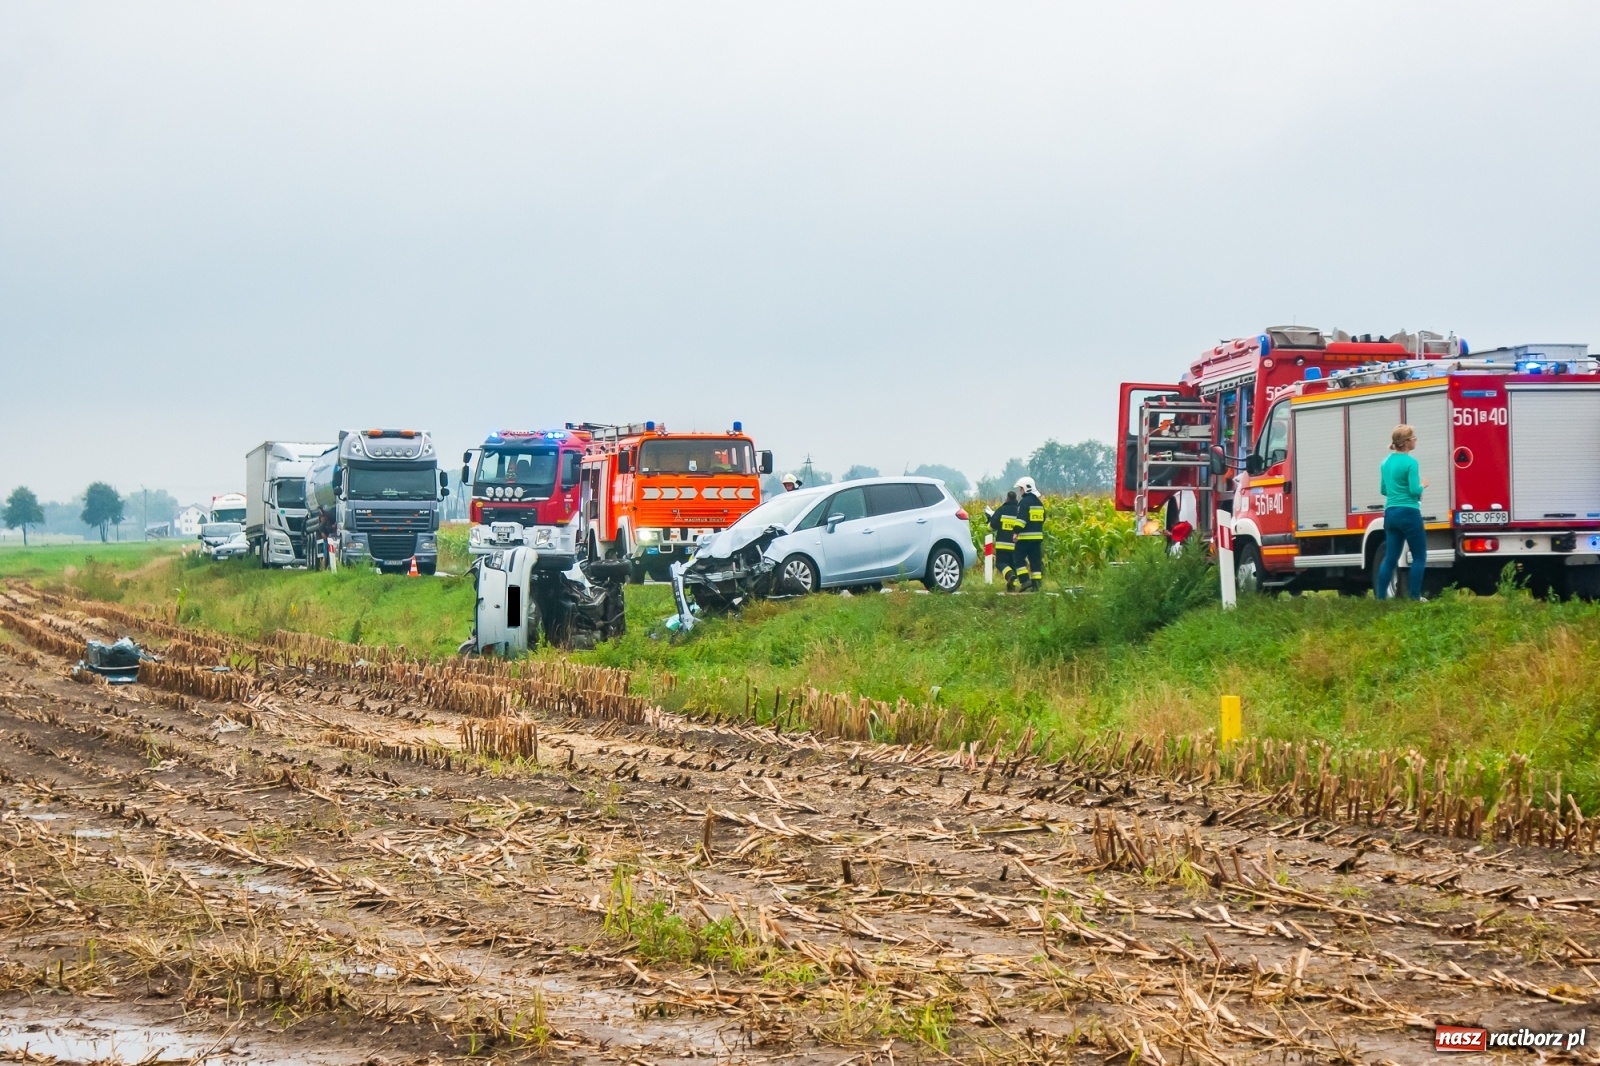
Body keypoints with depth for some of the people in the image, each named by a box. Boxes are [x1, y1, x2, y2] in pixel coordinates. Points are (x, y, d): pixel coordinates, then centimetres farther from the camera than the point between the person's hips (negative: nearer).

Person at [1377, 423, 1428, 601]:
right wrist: (1423, 485, 4)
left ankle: (1381, 597, 3)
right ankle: (1415, 597, 0)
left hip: (1390, 514, 7)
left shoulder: (1386, 462, 11)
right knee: (1419, 557, 3)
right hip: (1409, 513, -7)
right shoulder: (1410, 462, -13)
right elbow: (1415, 490, -15)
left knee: (1390, 558, 8)